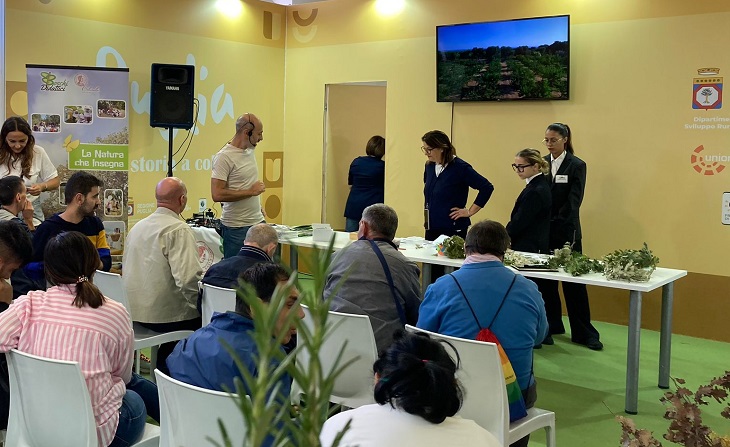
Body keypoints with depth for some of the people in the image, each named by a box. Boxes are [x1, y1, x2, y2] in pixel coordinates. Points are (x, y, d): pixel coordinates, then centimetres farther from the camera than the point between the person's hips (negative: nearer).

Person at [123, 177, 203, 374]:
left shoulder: (137, 227, 11)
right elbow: (188, 278, -26)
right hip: (166, 315, -8)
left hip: (135, 312, 8)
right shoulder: (178, 230, -16)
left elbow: (127, 268, 18)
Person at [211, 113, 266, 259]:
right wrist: (251, 191, -16)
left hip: (258, 222, 8)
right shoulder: (224, 157, -15)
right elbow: (217, 194, -23)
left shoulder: (249, 151, 10)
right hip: (237, 228, -8)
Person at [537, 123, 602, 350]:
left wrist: (559, 223, -17)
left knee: (573, 281, 0)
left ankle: (583, 332, 8)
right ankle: (551, 326, 22)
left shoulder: (577, 165, -5)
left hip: (566, 231, -4)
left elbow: (573, 201, -10)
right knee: (545, 280, 9)